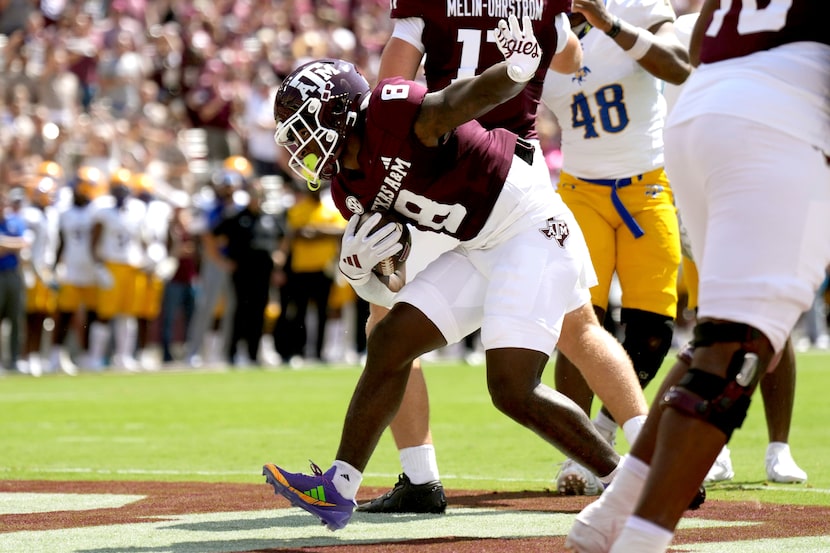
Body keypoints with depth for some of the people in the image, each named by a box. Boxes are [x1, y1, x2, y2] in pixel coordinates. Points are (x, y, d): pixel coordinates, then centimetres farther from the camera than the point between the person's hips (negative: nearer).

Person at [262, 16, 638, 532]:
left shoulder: (395, 114, -18)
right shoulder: (352, 189, 8)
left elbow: (473, 96, -34)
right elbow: (390, 292, 15)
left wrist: (519, 69, -56)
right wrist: (357, 266, -8)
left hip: (533, 231, -9)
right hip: (481, 251, 9)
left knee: (513, 390, -16)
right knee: (391, 341, 4)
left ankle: (623, 478, -1)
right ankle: (338, 489, 9)